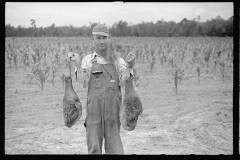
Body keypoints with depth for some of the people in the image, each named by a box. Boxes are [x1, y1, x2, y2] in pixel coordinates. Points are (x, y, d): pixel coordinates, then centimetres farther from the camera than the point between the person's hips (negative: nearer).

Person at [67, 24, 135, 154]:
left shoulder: (118, 61, 11)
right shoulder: (87, 60, 9)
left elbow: (124, 83, -3)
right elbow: (83, 83, -3)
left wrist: (130, 66, -18)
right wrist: (77, 63, -14)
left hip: (113, 110, 1)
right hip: (94, 109, 0)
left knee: (115, 150, -1)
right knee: (94, 149, 0)